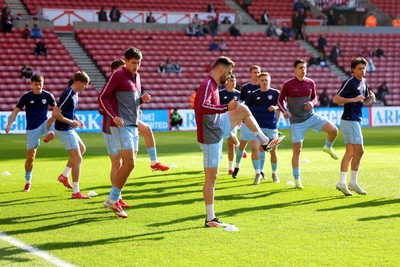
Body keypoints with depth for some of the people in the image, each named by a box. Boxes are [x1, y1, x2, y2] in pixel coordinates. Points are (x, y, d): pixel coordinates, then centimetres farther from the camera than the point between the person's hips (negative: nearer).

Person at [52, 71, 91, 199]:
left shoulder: (74, 93, 9)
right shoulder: (67, 95, -22)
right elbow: (55, 113, -25)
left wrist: (77, 119, 8)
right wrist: (71, 122, -20)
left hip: (68, 129, 10)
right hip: (64, 130, -10)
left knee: (82, 148, 27)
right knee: (77, 159, -8)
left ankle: (64, 175, 31)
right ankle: (76, 192, -5)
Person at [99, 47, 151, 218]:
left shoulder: (136, 77, 16)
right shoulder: (118, 76, -9)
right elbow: (102, 98, -12)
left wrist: (142, 99, 5)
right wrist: (113, 116, -23)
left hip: (133, 126, 8)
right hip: (121, 126, -8)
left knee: (128, 164, 8)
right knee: (129, 163, -12)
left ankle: (113, 199, 16)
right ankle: (112, 200, -1)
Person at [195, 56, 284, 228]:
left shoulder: (212, 85, 11)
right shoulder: (207, 85, -19)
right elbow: (203, 107, -38)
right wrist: (226, 108, -39)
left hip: (218, 128, 10)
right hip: (210, 137, -10)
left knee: (243, 109, 15)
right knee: (211, 177, -5)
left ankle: (264, 142, 20)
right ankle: (210, 219, 0)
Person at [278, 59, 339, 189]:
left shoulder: (310, 83, 2)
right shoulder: (288, 85, -7)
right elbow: (280, 100, 2)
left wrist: (312, 103, -9)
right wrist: (284, 111, -17)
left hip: (311, 116, 3)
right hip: (296, 121, -3)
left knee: (333, 130, -16)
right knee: (297, 150, -4)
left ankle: (328, 148, 18)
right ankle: (297, 179, 10)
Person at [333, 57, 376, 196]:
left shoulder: (364, 82, 13)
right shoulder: (349, 82, -13)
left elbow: (365, 101, 23)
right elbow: (336, 99, -18)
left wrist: (371, 97, 2)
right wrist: (353, 99, -24)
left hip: (356, 121, 9)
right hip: (349, 120, -9)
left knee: (350, 152, 9)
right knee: (359, 150, -10)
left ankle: (342, 183, 13)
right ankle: (353, 183, -3)